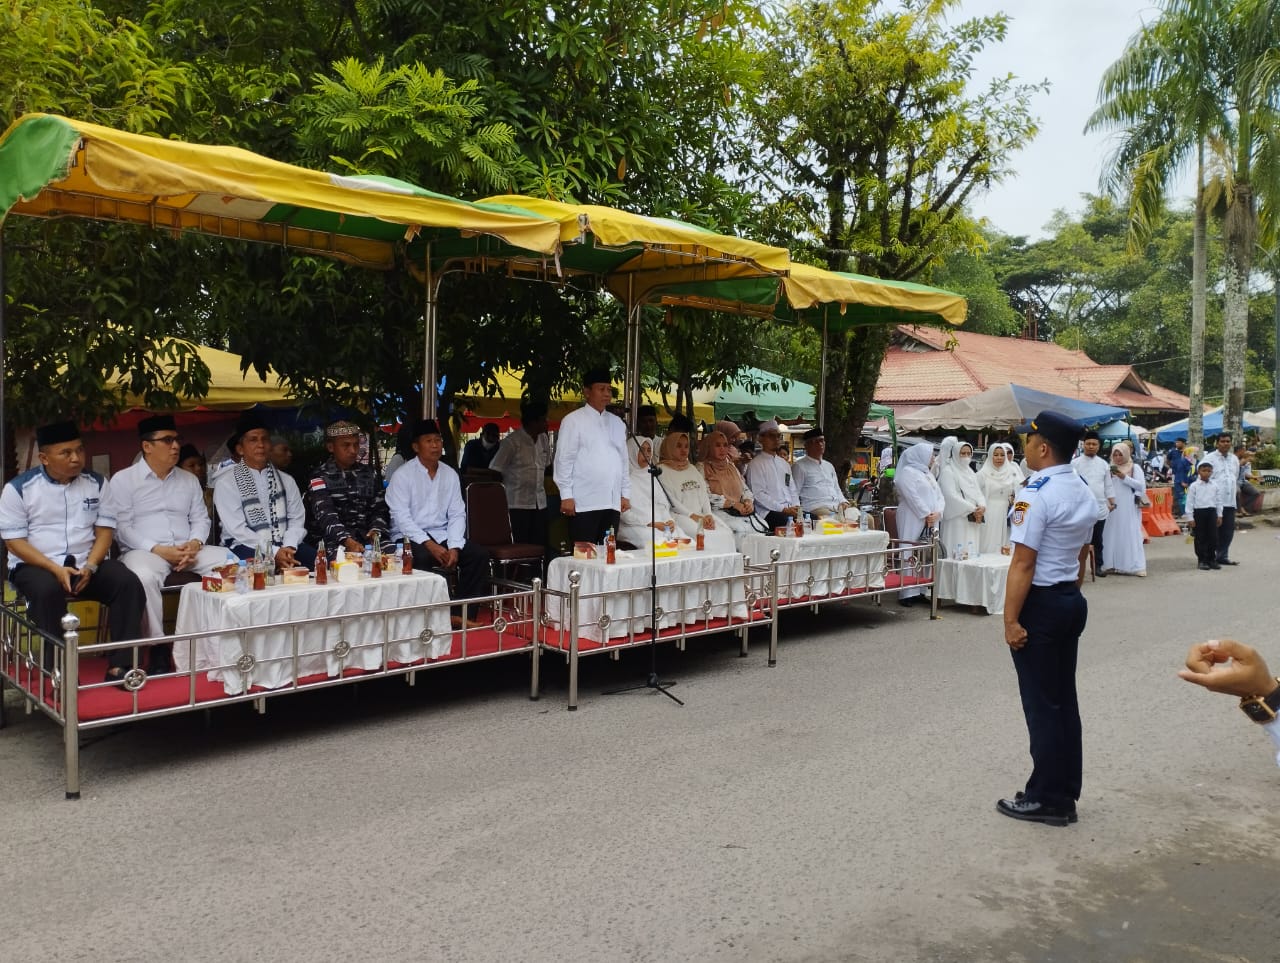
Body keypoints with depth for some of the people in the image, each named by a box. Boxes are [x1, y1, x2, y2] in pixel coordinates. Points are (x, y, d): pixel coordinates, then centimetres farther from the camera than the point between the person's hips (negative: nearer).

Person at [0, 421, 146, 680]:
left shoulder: (97, 483, 6)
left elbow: (104, 531, 5)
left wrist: (90, 566, -14)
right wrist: (56, 569, -19)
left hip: (87, 563, 3)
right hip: (36, 565, -3)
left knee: (129, 582, -24)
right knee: (48, 590, -37)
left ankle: (120, 665, -25)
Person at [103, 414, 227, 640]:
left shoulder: (189, 479, 19)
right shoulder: (123, 479, 4)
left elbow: (200, 518, 14)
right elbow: (121, 527, -5)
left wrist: (195, 543, -9)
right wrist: (158, 550, -16)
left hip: (188, 551, 4)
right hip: (144, 551, -4)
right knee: (144, 577, -39)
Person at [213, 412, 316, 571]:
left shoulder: (286, 480, 14)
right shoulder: (225, 483, 0)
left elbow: (297, 519, 8)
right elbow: (237, 529, -9)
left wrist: (288, 547, -13)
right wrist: (274, 553, -18)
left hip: (285, 546, 5)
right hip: (247, 548, -5)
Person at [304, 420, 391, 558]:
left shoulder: (369, 473, 16)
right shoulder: (320, 477, -2)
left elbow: (379, 509, 13)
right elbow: (326, 516, -17)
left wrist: (376, 530, -11)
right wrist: (348, 541, -35)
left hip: (366, 537, 5)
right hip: (333, 542, -4)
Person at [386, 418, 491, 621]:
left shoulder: (451, 475, 9)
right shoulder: (403, 475, -5)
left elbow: (457, 514, 5)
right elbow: (402, 517, -13)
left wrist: (454, 547, -12)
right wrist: (429, 544, -23)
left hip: (442, 536, 5)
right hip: (410, 538, -5)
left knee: (479, 554, -16)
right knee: (423, 558, -36)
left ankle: (465, 614, -12)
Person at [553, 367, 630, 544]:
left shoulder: (617, 422, 17)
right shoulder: (573, 420, 1)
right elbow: (564, 459, -3)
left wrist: (625, 494, 13)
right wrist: (566, 496, -9)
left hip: (612, 502, 5)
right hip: (584, 503, -5)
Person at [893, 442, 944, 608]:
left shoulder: (928, 474, 21)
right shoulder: (907, 472, -5)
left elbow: (940, 496, 15)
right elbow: (913, 497, -14)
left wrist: (937, 513, -4)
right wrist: (926, 515, -15)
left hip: (931, 522, 8)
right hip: (913, 521, -8)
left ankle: (921, 591, 9)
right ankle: (907, 593, -7)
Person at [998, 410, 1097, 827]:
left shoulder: (1036, 494, -20)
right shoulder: (1084, 493, 9)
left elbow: (1023, 564, -22)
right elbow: (1082, 555, 16)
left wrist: (1011, 619, -19)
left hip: (1040, 604, -9)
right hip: (1072, 601, 9)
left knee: (1041, 703, 1)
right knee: (1064, 698, 15)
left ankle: (1047, 799, 12)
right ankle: (1066, 795, 24)